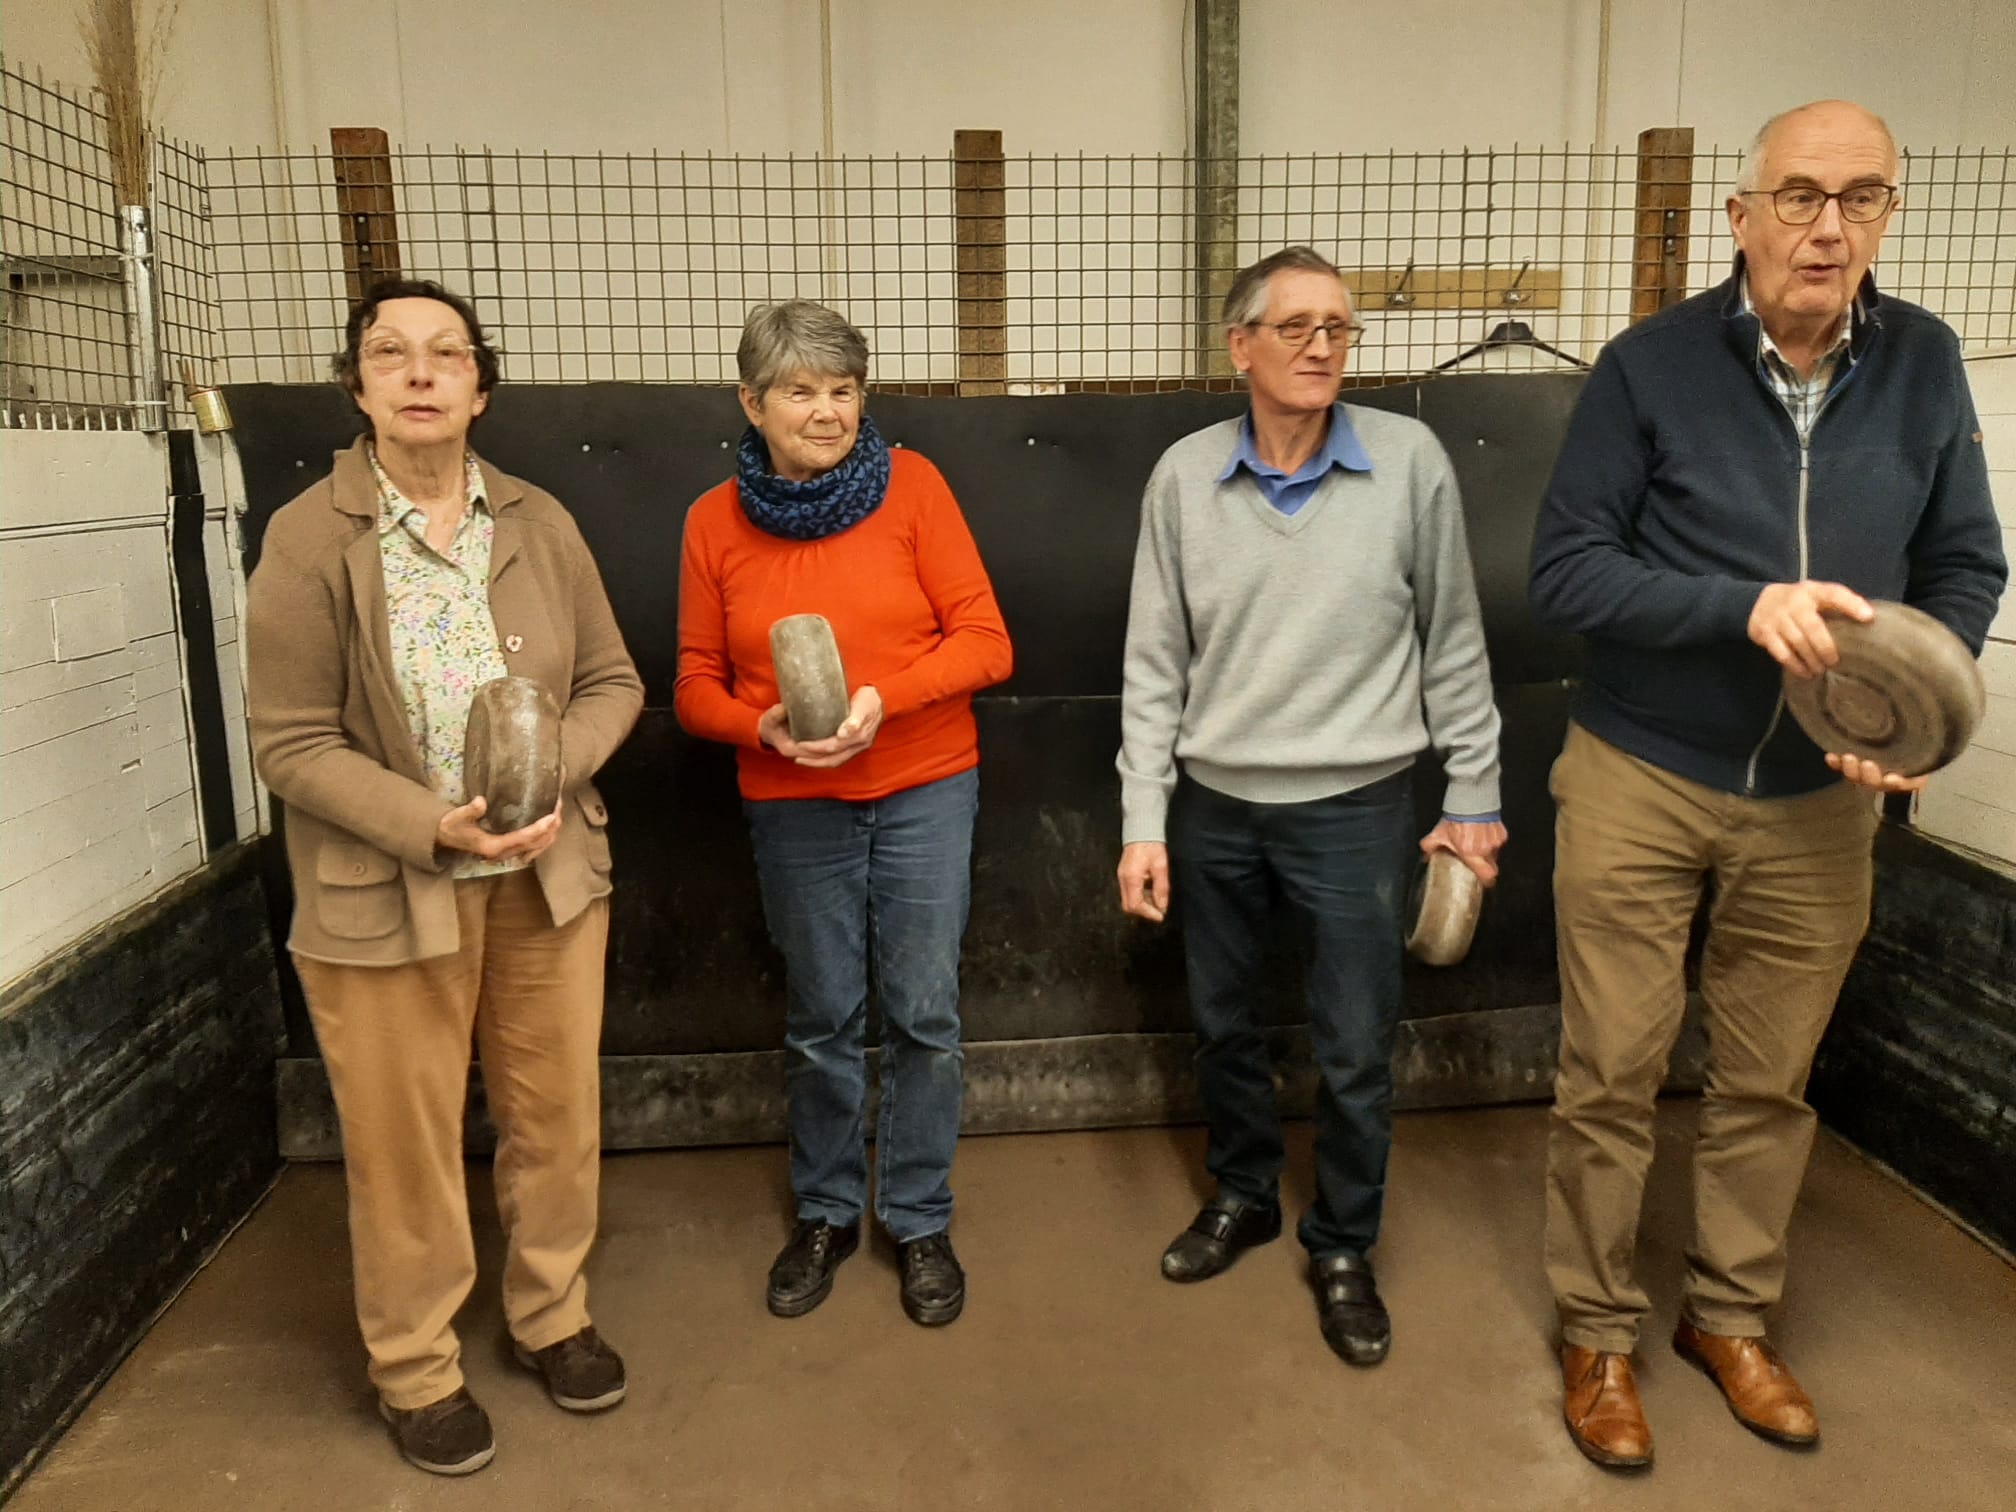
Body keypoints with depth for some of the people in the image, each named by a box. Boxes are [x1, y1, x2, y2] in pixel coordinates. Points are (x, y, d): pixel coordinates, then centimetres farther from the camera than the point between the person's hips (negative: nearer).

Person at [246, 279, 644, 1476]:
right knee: (406, 1144, 12)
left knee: (557, 1115, 16)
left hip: (548, 877, 3)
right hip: (383, 894, -3)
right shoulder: (308, 540, -10)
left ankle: (553, 1316, 40)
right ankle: (417, 1370, 35)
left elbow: (613, 682, 3)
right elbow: (291, 746, -10)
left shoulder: (539, 523, 0)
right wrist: (431, 825, -23)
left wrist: (552, 770, -16)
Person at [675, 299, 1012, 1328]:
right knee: (820, 1022, 13)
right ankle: (826, 1214, 34)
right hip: (793, 808, 1)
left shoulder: (911, 484, -6)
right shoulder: (716, 522, -1)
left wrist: (883, 700, -22)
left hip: (924, 791, -1)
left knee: (923, 1014, 6)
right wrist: (764, 726, -17)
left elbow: (984, 641, -8)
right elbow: (696, 687, 3)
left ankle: (919, 1222, 26)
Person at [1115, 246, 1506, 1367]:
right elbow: (1156, 663, 1)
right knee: (1225, 1024, 18)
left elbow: (1453, 643, 0)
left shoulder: (1411, 460, -8)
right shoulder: (1185, 476, -3)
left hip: (1356, 806, -2)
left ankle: (1344, 1248, 31)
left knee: (1357, 1052, 7)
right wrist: (1144, 821, -2)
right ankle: (1243, 1197, 42)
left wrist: (1475, 797, 2)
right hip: (1214, 805, 2)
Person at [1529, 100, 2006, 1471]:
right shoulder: (1650, 365, -10)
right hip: (1640, 784, -3)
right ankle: (1599, 1334, 27)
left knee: (1771, 1081, 16)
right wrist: (1744, 607, -26)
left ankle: (1732, 1315, 37)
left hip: (1819, 801, 3)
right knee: (1613, 1078, 7)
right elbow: (1566, 571, -13)